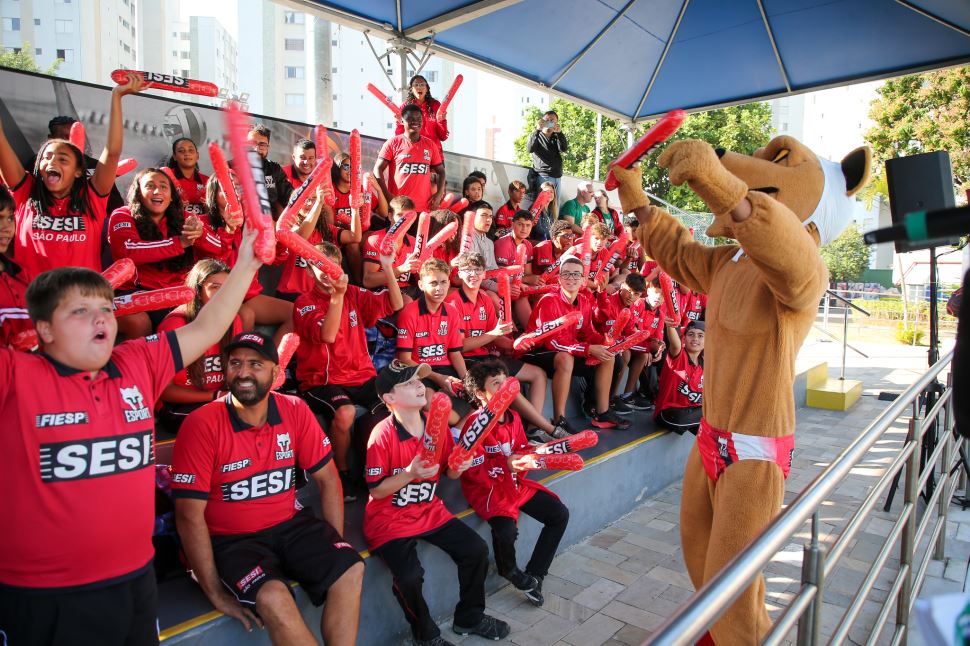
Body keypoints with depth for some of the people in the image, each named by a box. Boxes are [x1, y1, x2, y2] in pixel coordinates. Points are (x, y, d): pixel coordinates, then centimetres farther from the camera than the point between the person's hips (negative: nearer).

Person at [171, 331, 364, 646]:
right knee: (273, 596, -29)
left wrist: (335, 546, -2)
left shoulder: (295, 410, -4)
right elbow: (189, 514, -13)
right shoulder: (202, 425, -16)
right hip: (231, 539, -3)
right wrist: (215, 593, -13)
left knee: (350, 569, -18)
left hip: (291, 523, 4)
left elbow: (327, 478, 3)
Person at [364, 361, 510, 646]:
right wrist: (410, 473, -30)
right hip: (389, 521, -6)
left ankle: (469, 617, 25)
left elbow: (449, 473, 9)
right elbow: (376, 490, -17)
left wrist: (459, 467, -14)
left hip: (429, 512, 6)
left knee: (476, 549, 0)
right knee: (409, 575, -25)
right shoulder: (382, 435, -19)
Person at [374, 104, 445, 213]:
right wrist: (387, 195, -10)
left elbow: (440, 171, 17)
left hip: (424, 207, 2)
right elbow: (378, 169, 1)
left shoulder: (430, 145, 12)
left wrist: (439, 194, 1)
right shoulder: (393, 143, 3)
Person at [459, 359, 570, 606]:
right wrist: (506, 465, -30)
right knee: (507, 530, -32)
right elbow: (474, 469, -21)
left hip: (516, 482, 8)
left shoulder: (513, 417, 4)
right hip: (487, 488, -8)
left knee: (560, 514, 3)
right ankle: (509, 570, 7)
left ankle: (534, 576, 13)